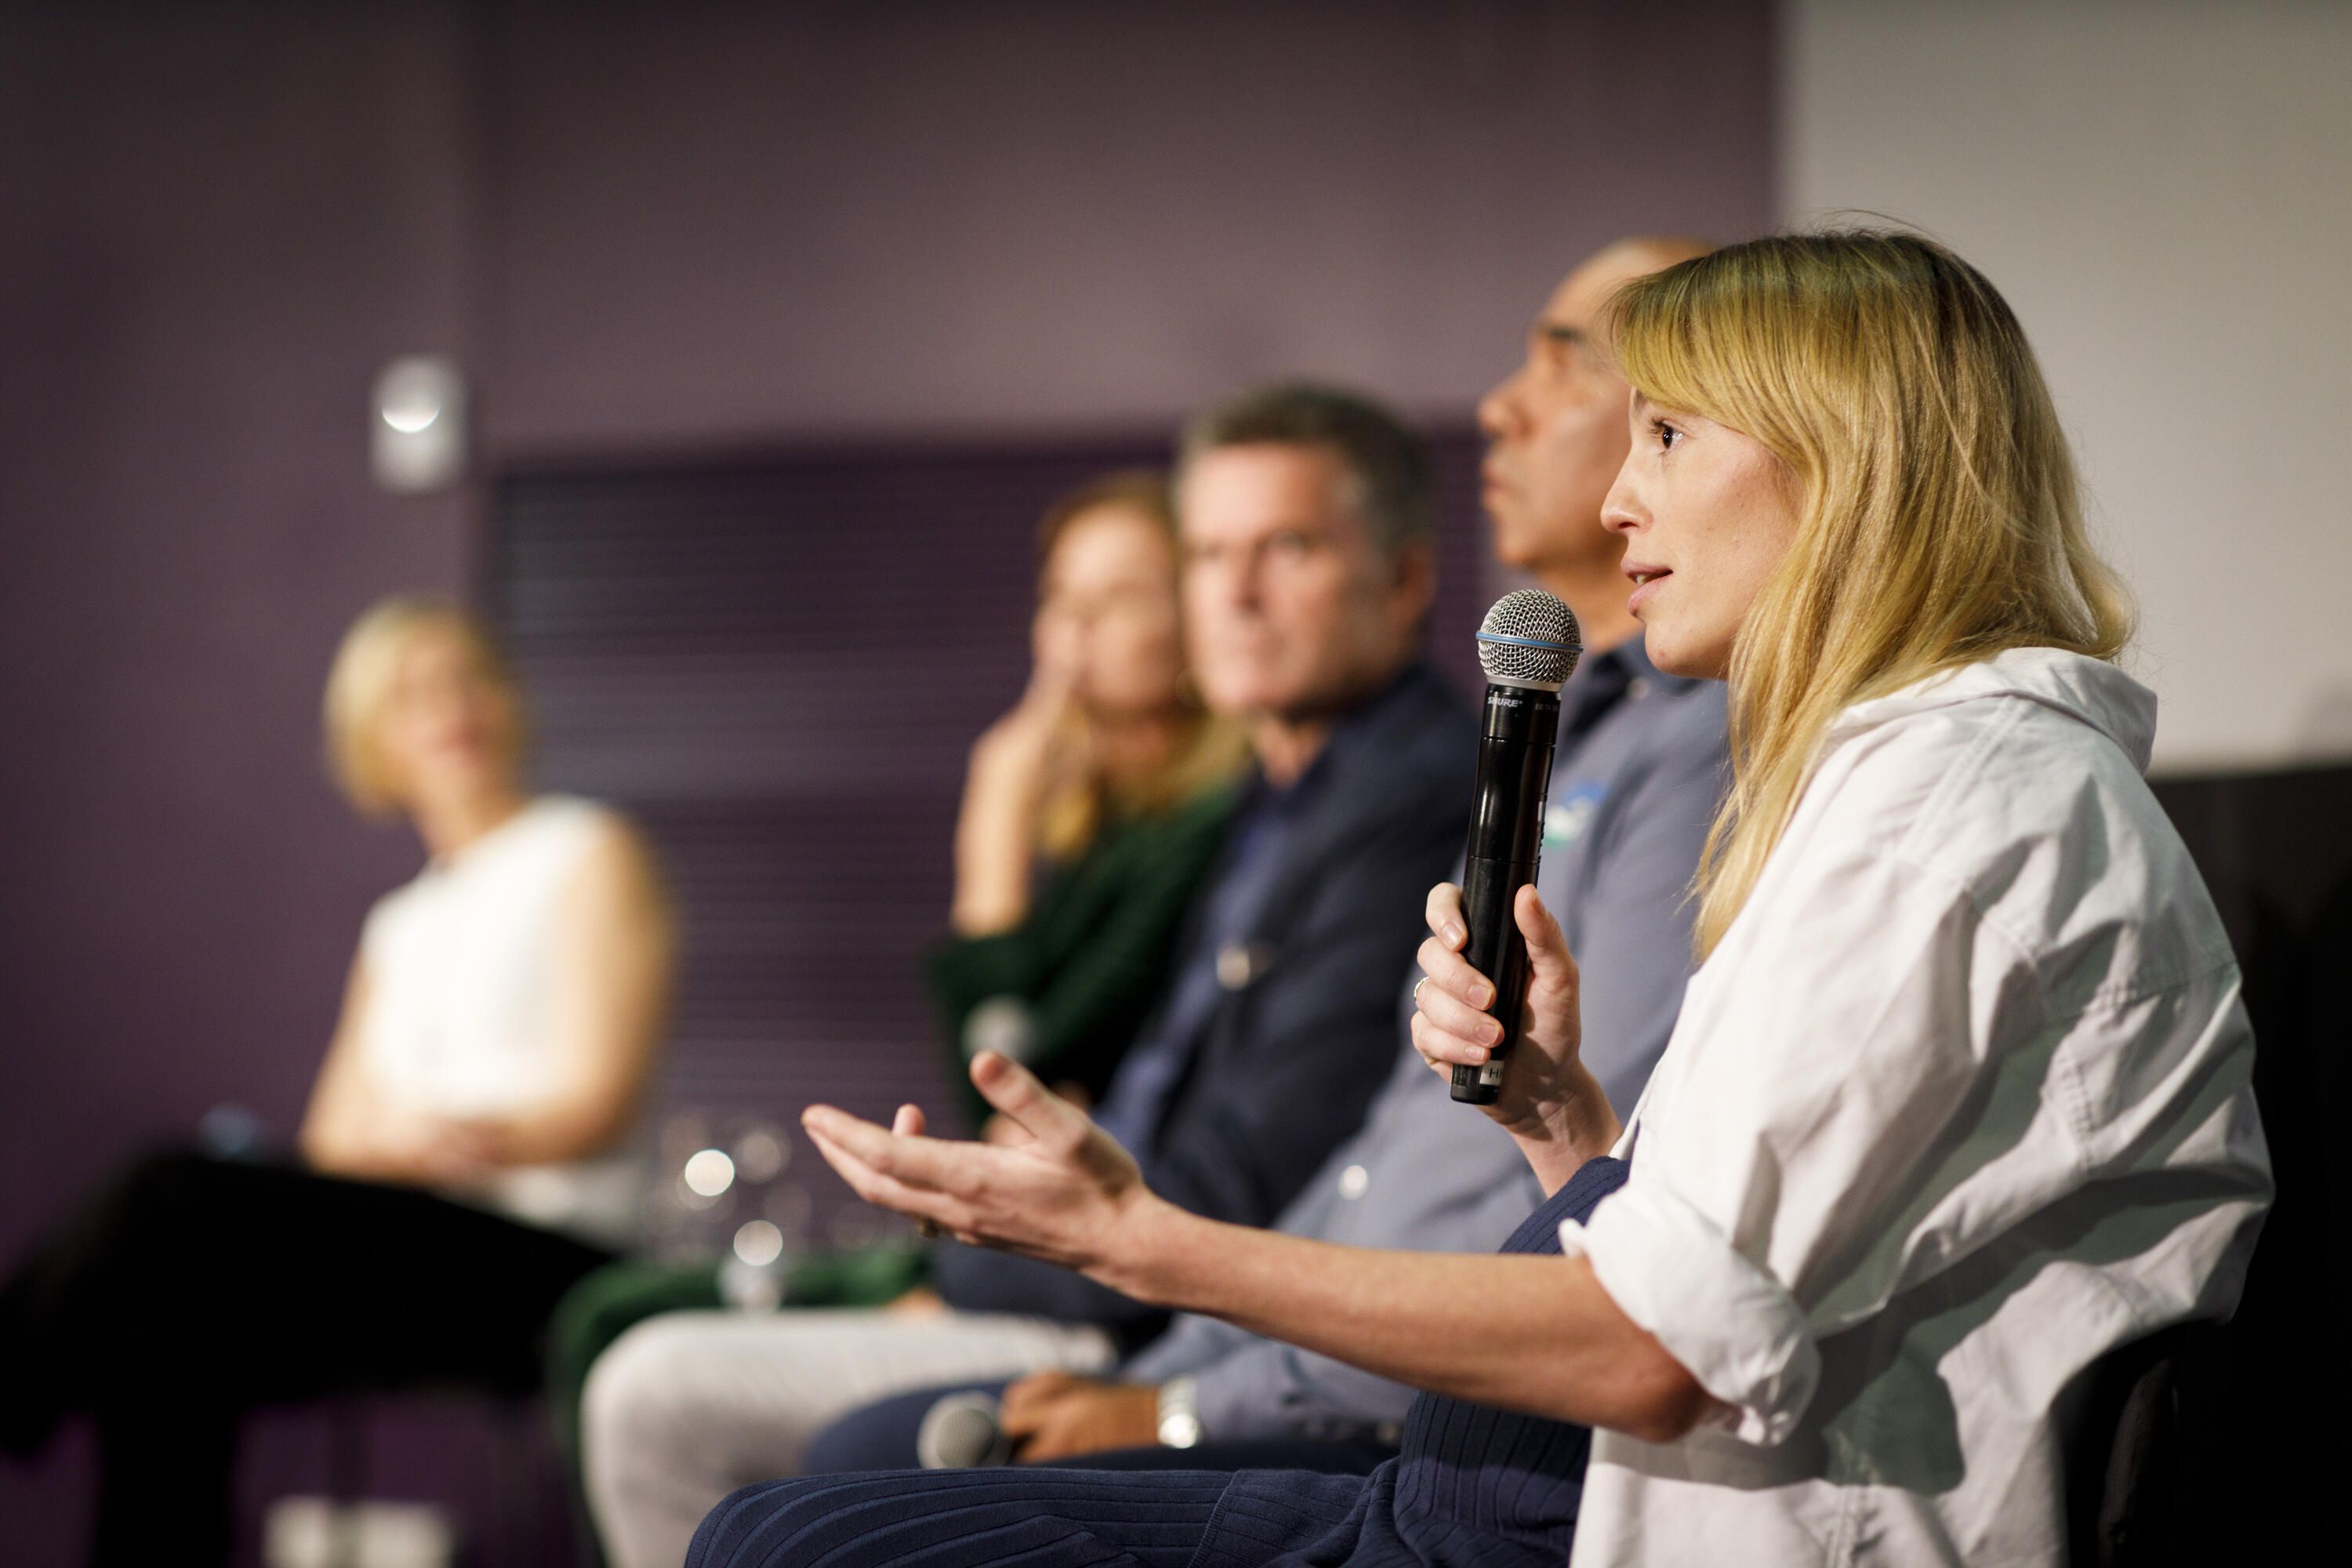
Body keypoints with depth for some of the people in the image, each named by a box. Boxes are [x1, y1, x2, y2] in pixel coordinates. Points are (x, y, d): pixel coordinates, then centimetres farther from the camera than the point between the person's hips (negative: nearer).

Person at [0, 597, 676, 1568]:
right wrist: (378, 1142, -9)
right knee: (162, 1340, -28)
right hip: (415, 1248, 6)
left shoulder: (588, 856, 8)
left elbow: (599, 1100, -4)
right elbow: (336, 1142, 16)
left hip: (547, 1258, -6)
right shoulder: (399, 925, 28)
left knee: (174, 1195, -27)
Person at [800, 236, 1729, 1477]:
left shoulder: (1705, 748, -13)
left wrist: (1190, 1413, -14)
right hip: (1350, 1392, 10)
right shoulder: (1565, 741, 22)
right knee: (867, 1460, 8)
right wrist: (1154, 1380, 11)